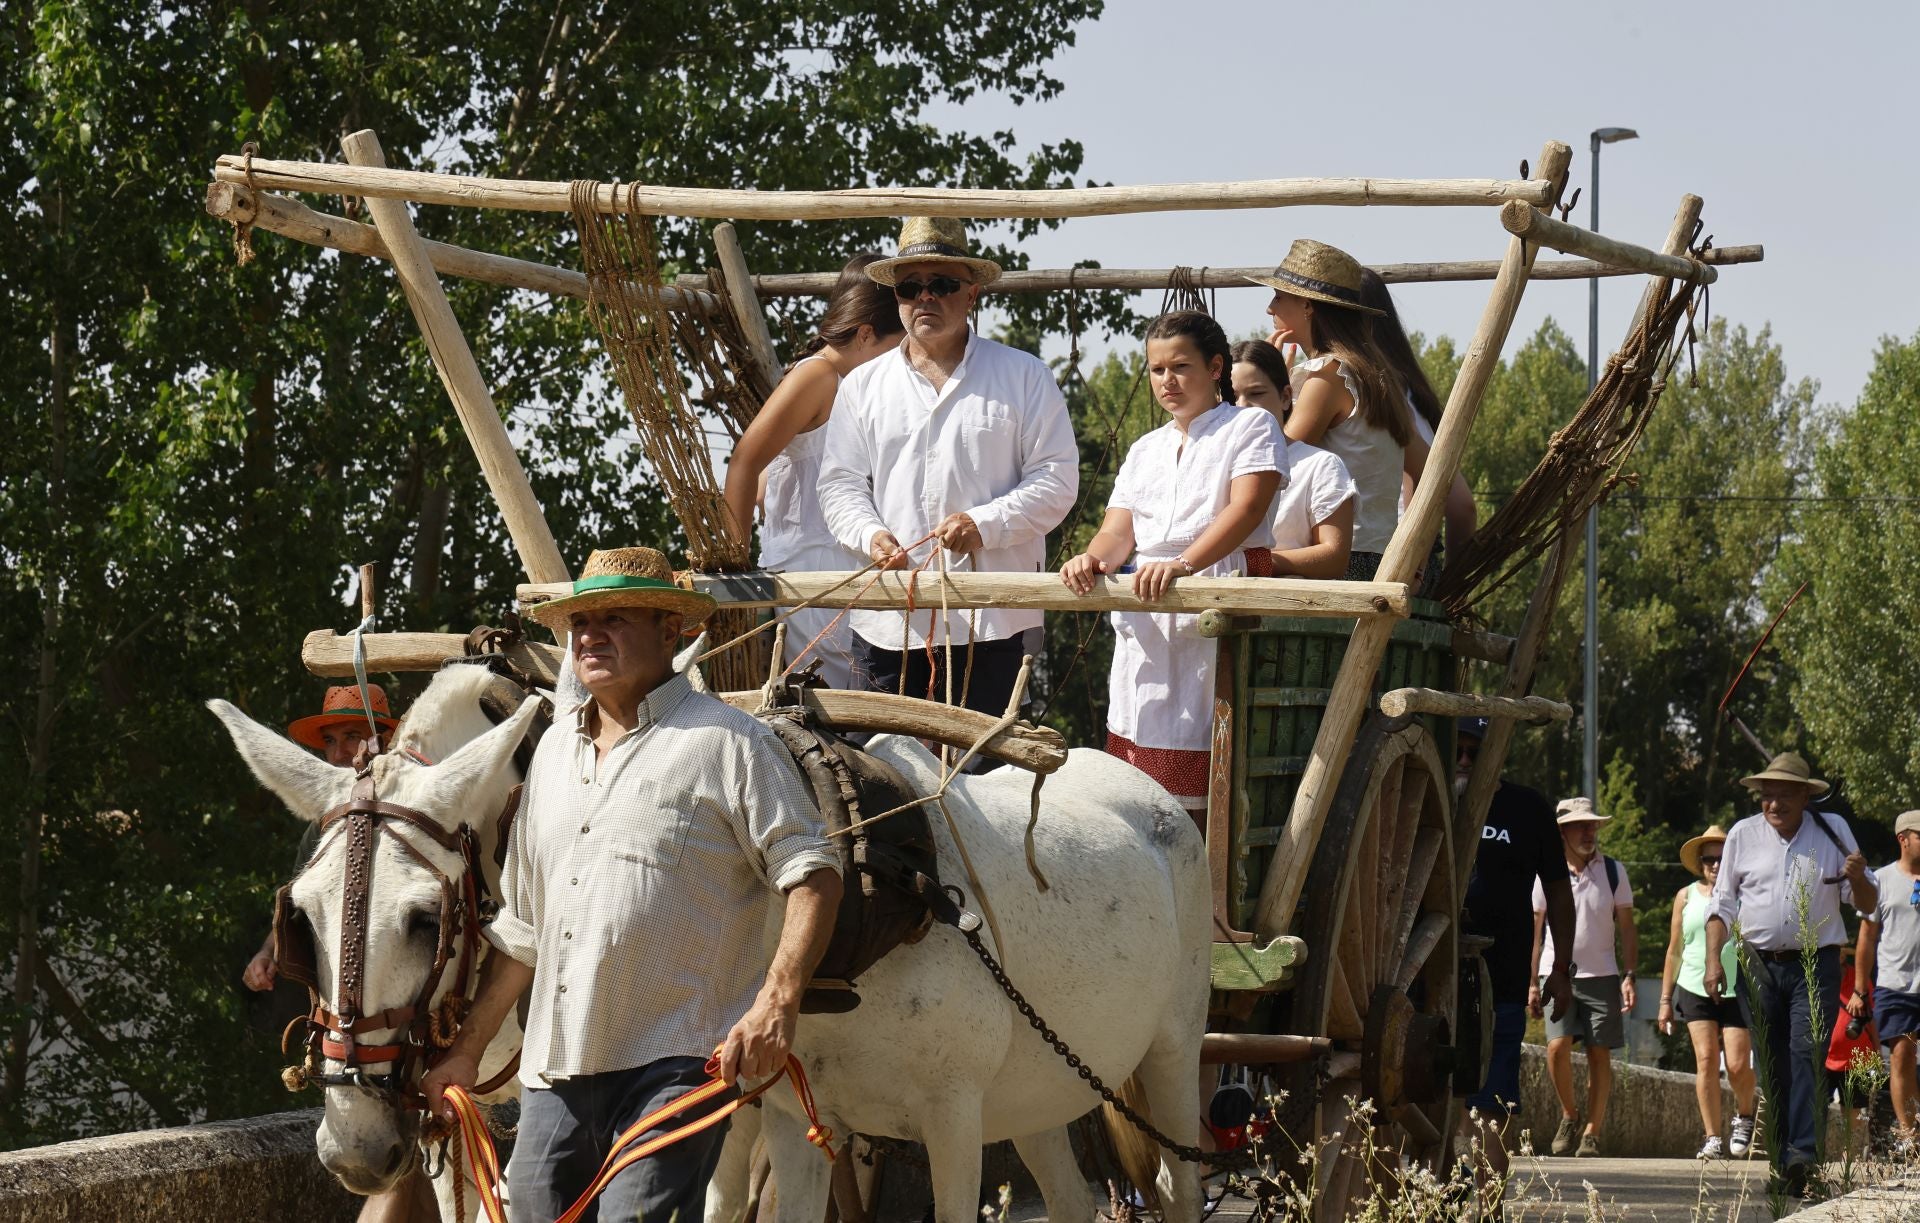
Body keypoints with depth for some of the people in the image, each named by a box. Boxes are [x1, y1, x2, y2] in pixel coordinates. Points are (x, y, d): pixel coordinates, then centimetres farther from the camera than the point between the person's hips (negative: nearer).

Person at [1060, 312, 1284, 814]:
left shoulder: (1251, 426, 5)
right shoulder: (1145, 450, 25)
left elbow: (1247, 509, -12)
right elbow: (1119, 531, 14)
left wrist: (1183, 563, -28)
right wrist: (1093, 558, -12)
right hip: (1147, 621, 6)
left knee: (1205, 787, -14)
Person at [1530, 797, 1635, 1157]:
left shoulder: (1613, 872, 5)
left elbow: (1627, 929, 8)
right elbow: (1536, 932, 9)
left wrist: (1629, 976, -3)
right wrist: (1533, 984, 5)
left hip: (1602, 976, 1)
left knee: (1599, 1055, -2)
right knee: (1557, 1046, -17)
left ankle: (1592, 1133, 6)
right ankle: (1568, 1115, 6)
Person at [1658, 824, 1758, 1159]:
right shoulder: (1687, 897, 11)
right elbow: (1675, 951, 15)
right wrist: (1665, 999, 13)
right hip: (1695, 990, 2)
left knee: (1738, 1064, -8)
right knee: (1706, 1060, -6)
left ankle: (1744, 1116, 21)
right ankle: (1712, 1137, -2)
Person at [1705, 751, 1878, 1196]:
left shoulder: (1834, 831, 5)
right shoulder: (1743, 835, 7)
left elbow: (1867, 905, 7)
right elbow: (1723, 904, 12)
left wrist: (1857, 878, -15)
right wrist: (1713, 960, 2)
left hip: (1816, 964, -2)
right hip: (1760, 965, 2)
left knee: (1807, 1053, -17)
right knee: (1772, 1065, 3)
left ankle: (1803, 1153, -26)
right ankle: (1781, 1164, 8)